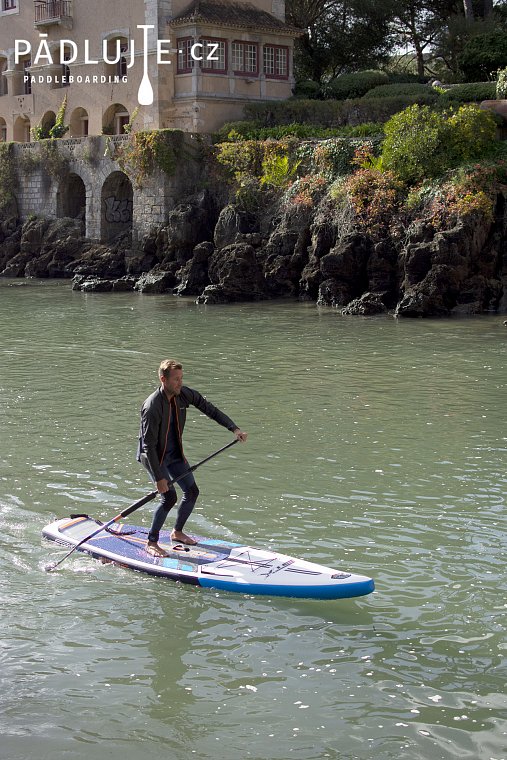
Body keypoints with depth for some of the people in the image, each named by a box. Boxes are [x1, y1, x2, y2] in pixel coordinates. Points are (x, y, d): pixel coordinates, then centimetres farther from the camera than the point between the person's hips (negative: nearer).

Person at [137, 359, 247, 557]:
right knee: (169, 497, -18)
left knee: (192, 492, 9)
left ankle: (177, 532, 30)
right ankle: (151, 543, -4)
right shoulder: (152, 406, -30)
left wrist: (234, 428, -9)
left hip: (175, 454, 7)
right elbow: (149, 445, -29)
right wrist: (159, 478, -30)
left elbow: (209, 409, 1)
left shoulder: (183, 394, -10)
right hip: (154, 456, -7)